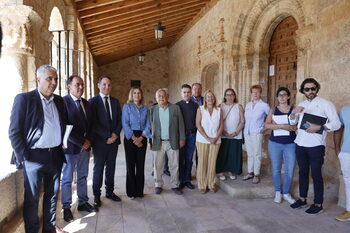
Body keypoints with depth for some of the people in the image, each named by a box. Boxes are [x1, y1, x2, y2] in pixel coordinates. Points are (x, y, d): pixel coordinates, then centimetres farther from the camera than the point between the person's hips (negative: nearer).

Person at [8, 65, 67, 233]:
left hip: (55, 156, 5)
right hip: (34, 156, -5)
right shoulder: (24, 99, -7)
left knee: (52, 194, 17)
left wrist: (62, 145, 7)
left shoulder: (59, 101, 8)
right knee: (31, 198, 8)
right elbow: (14, 132, -9)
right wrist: (23, 157, -11)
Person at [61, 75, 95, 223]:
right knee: (67, 179, 8)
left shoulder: (85, 103, 10)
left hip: (85, 146, 7)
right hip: (70, 147, -6)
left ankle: (83, 202, 31)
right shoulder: (63, 102, -13)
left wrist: (88, 141, -2)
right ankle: (66, 208, 22)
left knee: (83, 177, 17)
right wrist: (81, 143, -16)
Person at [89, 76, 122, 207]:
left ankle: (110, 191, 26)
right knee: (98, 168, 5)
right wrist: (107, 136, -14)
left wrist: (115, 134, -7)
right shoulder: (93, 101, -4)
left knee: (111, 167, 12)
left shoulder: (115, 101, 11)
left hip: (114, 140, 4)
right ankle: (97, 195, 17)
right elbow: (93, 123, -11)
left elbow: (120, 120, 9)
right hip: (99, 141, -4)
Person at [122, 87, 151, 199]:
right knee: (130, 165, 2)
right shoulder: (127, 106, 0)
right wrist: (134, 138, -12)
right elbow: (125, 124, -7)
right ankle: (131, 191, 15)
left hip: (142, 138, 3)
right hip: (130, 138, -2)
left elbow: (148, 125, 3)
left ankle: (139, 191, 18)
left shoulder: (145, 109, 9)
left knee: (140, 165, 6)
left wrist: (140, 138, -9)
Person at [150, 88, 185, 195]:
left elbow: (181, 124, 2)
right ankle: (158, 185, 25)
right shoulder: (153, 109, 1)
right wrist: (150, 140, -3)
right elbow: (150, 125, 3)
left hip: (172, 142, 0)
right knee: (158, 165, 9)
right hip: (158, 142, 0)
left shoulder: (175, 108, 0)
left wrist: (182, 138, -1)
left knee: (174, 165, 8)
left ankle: (174, 185, 23)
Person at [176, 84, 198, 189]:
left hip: (192, 135, 2)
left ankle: (187, 180, 20)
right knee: (180, 159, 5)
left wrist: (195, 133, -1)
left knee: (189, 159, 9)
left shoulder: (195, 105, 6)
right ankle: (180, 180, 17)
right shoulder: (177, 105, 1)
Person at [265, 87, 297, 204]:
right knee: (276, 169, 9)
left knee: (290, 170, 3)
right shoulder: (273, 110, 4)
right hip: (275, 143, 1)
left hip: (290, 144, 0)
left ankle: (286, 193, 22)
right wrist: (282, 125, -19)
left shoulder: (294, 109, 2)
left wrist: (277, 125, -15)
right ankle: (277, 192, 25)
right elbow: (267, 125, -8)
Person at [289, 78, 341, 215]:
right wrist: (294, 112, -4)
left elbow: (336, 124, -9)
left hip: (316, 146, -5)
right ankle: (302, 199, 26)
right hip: (300, 144, 6)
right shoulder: (301, 105, 14)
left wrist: (319, 127, -22)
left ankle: (318, 204, 13)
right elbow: (292, 122, 16)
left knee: (316, 174, 1)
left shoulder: (325, 104, -4)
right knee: (303, 172, 14)